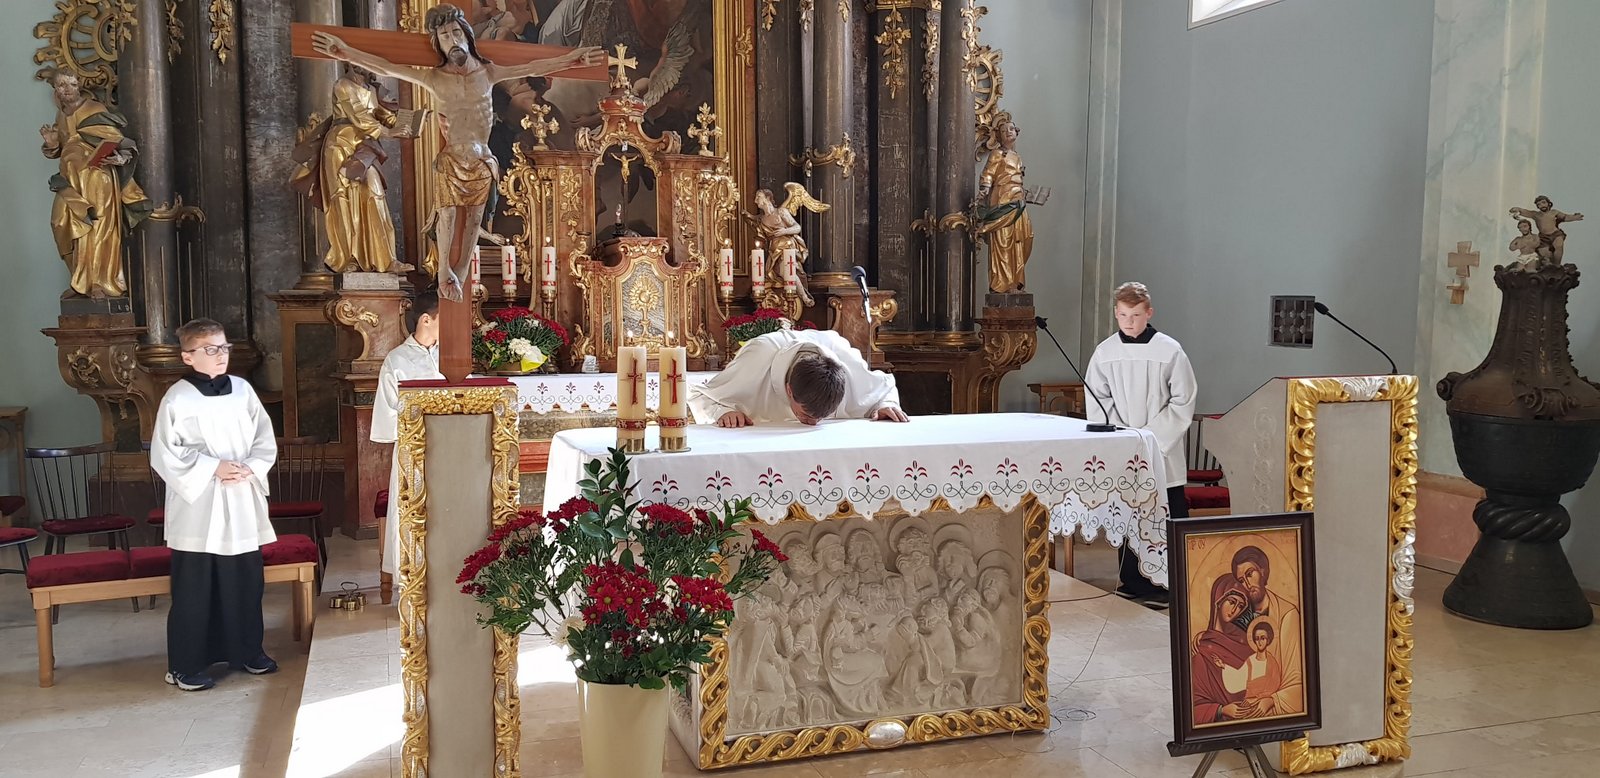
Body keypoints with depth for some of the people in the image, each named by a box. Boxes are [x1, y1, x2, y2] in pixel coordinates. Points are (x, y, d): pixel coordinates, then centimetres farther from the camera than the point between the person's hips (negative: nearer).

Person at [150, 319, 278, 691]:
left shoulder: (242, 390, 5)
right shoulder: (177, 398, -7)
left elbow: (265, 440, 8)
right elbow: (164, 454, -9)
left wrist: (250, 468, -8)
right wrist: (213, 468, -15)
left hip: (241, 506, 5)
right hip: (197, 510, -4)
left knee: (247, 582, 13)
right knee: (194, 589, 3)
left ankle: (247, 650, 29)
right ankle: (185, 666, 14)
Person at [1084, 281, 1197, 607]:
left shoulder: (1170, 350, -4)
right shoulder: (1104, 352, 3)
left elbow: (1183, 402, -3)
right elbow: (1096, 403, 5)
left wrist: (1152, 437, -10)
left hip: (1163, 453, -2)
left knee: (1171, 518, -1)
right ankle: (1133, 582, 18)